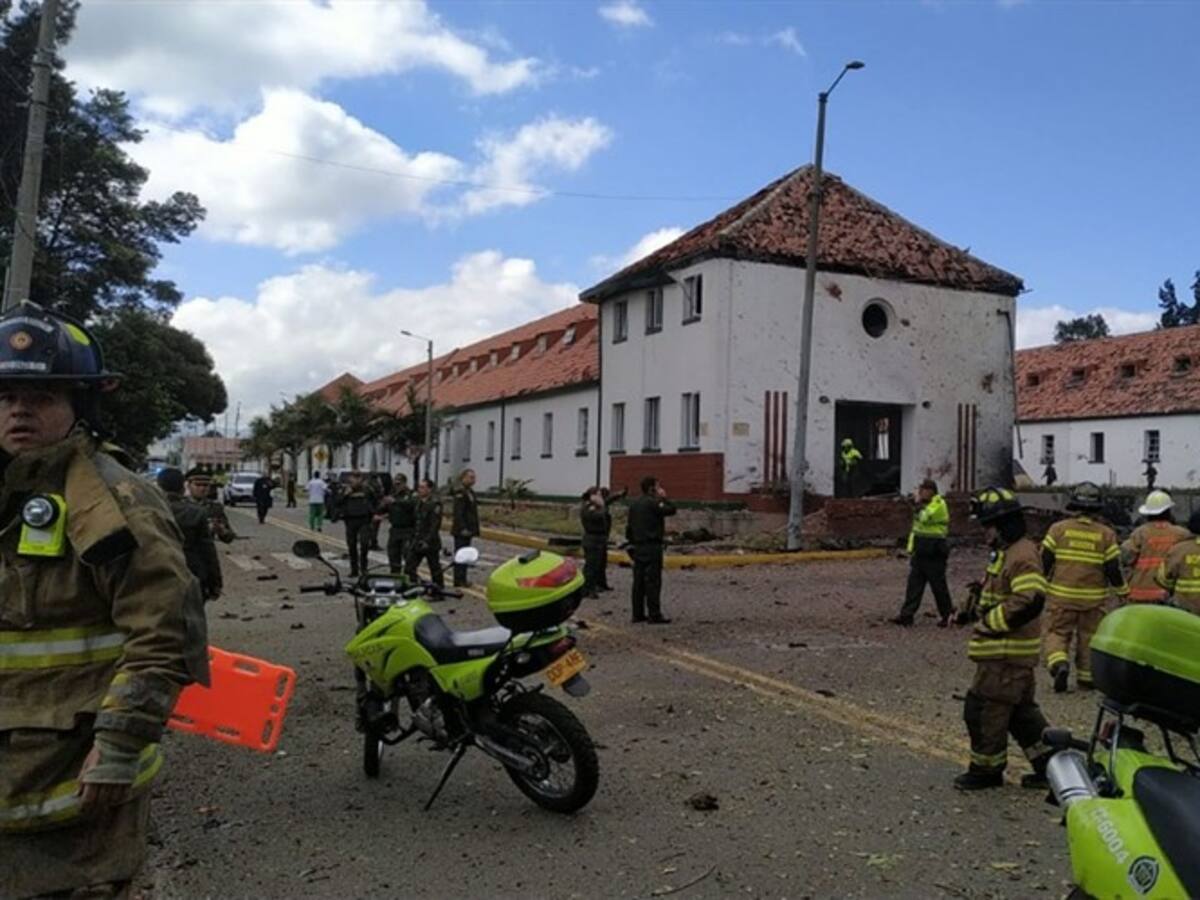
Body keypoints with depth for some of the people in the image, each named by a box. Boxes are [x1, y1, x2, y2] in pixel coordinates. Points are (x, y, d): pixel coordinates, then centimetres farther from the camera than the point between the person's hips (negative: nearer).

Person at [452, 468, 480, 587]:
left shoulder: (470, 492, 15)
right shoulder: (460, 493, -14)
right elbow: (458, 513, -20)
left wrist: (475, 529, 18)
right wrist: (463, 528, -24)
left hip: (468, 530, 9)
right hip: (461, 530, -9)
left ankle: (462, 580, 20)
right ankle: (459, 581, -1)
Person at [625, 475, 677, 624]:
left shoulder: (634, 504, 14)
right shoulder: (652, 503, -14)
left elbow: (629, 526, 17)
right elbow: (671, 510, -15)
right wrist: (664, 498, -2)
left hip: (638, 546, 8)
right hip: (652, 546, -8)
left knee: (639, 581, 10)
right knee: (653, 581, -6)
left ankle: (638, 613, 13)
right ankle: (654, 615, -5)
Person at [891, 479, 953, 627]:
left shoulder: (939, 505, -11)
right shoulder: (923, 505, 16)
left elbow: (925, 518, -28)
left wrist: (919, 503, -15)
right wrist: (911, 549, 19)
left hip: (934, 555, -8)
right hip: (920, 553, 8)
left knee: (938, 586, 2)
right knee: (914, 584, 4)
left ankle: (947, 614, 16)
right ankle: (906, 615, 4)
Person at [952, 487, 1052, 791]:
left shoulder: (1023, 556, -19)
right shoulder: (1005, 553, 15)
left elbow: (1030, 601, -29)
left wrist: (989, 622, -22)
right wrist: (974, 611, 12)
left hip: (1006, 653, -10)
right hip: (1006, 651, 10)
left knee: (984, 709, -1)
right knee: (1021, 710, 18)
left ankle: (986, 769, 13)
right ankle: (1050, 764, 26)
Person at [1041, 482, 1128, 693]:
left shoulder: (1058, 529, -4)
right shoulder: (1107, 534, -2)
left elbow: (1044, 561, -4)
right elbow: (1113, 569, -2)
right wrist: (1123, 591, 15)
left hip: (1061, 596, -1)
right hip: (1094, 598, 1)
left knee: (1057, 633, 7)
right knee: (1089, 638, 14)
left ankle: (1059, 663, -18)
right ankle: (1086, 679, 19)